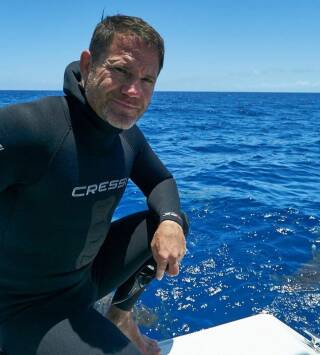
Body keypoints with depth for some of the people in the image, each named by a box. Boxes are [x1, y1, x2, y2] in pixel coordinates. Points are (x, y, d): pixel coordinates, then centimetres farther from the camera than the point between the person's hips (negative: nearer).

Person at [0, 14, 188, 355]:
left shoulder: (128, 136, -6)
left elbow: (160, 180, 7)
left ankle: (120, 315, 20)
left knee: (170, 225, 5)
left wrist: (170, 221, -14)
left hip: (88, 274, 7)